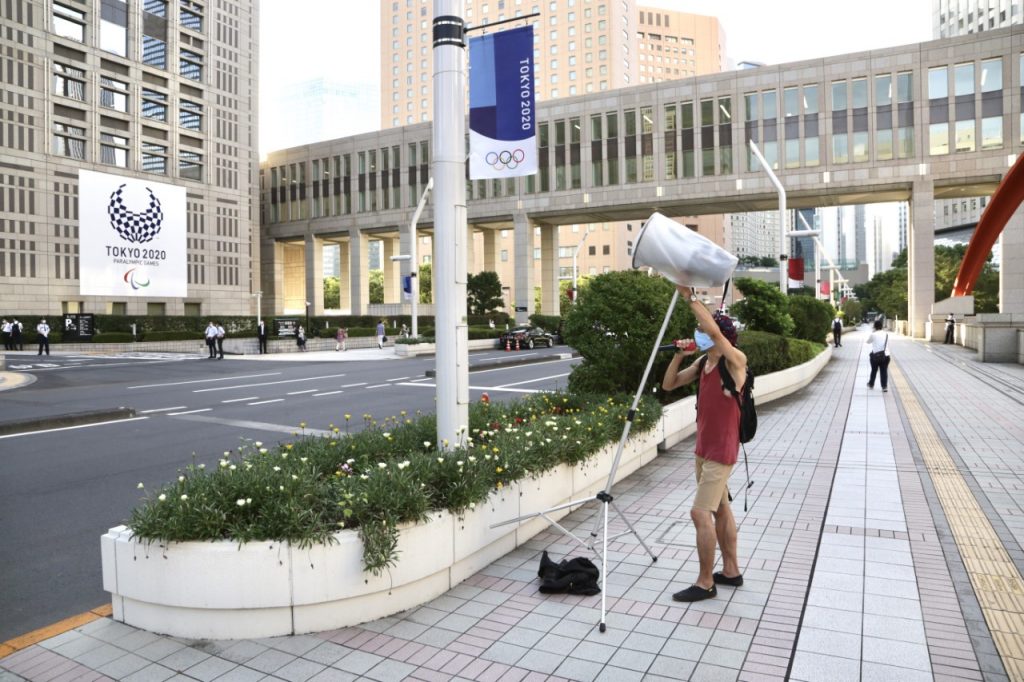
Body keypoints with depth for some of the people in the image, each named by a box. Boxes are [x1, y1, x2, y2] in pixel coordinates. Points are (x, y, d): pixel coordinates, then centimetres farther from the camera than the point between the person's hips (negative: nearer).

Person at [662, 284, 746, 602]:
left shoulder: (735, 361, -16)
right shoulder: (702, 364, 7)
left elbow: (713, 330, -33)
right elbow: (668, 385, 10)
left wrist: (691, 296, -29)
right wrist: (679, 356, -4)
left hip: (721, 450, -9)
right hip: (703, 447, 9)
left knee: (701, 513, -9)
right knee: (720, 508, 17)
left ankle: (705, 583, 3)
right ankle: (731, 570, 31)